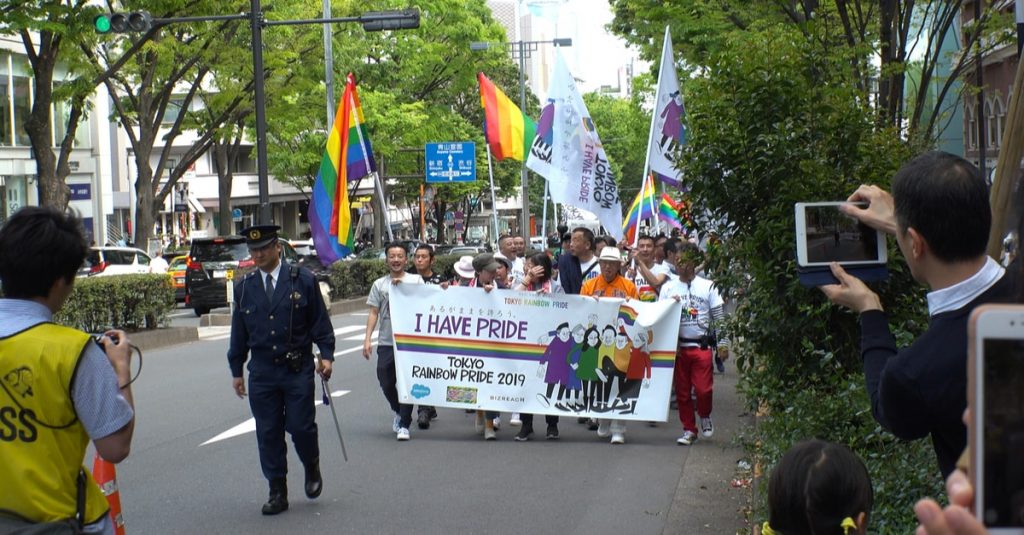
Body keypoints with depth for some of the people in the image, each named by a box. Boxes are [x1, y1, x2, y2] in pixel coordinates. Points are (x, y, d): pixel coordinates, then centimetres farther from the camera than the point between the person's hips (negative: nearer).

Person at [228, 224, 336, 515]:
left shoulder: (303, 280, -1)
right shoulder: (244, 287, 7)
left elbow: (320, 321, 3)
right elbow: (239, 331, 12)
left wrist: (326, 355, -6)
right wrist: (236, 370, 12)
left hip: (298, 368, -3)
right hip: (262, 371, 3)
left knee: (300, 426, -4)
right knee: (268, 433, 3)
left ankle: (312, 468, 27)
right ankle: (277, 493, 13)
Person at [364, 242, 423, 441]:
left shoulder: (416, 280, 6)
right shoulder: (379, 284, 11)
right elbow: (373, 313, 9)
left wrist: (402, 285, -11)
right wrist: (367, 339, 0)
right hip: (386, 342, 3)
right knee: (386, 382, 6)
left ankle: (404, 425, 2)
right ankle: (399, 412, 32)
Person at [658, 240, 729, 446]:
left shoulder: (708, 286, 5)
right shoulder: (668, 288, 8)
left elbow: (719, 317, 5)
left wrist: (723, 343, -1)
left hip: (701, 346, -2)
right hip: (678, 347, 2)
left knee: (704, 388, -9)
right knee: (682, 391, 4)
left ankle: (705, 417, 19)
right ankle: (689, 430, 16)